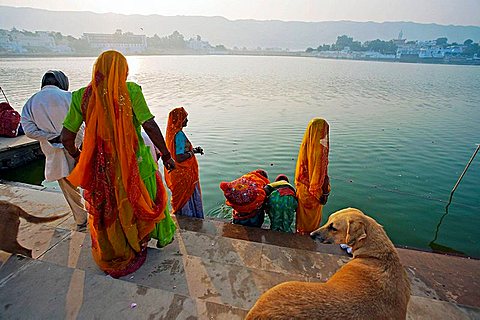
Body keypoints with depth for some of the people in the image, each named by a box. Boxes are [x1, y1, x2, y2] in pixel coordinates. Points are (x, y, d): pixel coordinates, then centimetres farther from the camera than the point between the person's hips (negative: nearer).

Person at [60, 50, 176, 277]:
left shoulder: (82, 96, -3)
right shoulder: (130, 91, -12)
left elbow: (66, 137, -2)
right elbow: (150, 126, -18)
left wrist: (77, 157, 16)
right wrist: (166, 155, -9)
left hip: (100, 167, 3)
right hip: (134, 163, -3)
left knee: (106, 211, 22)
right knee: (139, 203, 20)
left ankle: (110, 257, 44)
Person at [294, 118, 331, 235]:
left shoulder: (305, 145, -5)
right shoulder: (319, 150, -28)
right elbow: (320, 173, -24)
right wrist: (324, 192, -13)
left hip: (303, 187, 7)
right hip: (313, 190, -7)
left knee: (303, 212, 24)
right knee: (313, 214, 16)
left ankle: (301, 232, 43)